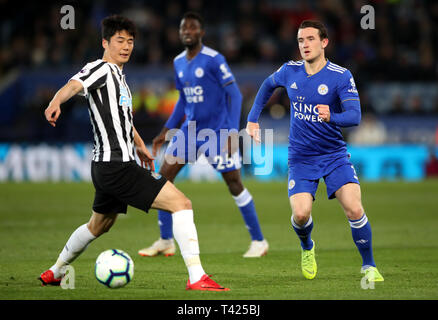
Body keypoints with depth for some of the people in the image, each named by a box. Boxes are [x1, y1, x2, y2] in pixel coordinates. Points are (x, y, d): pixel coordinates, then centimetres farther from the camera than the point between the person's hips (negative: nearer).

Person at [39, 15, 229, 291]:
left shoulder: (119, 76, 19)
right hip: (116, 166, -11)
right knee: (182, 204, -16)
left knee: (99, 226, 30)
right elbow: (74, 85, -32)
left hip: (107, 167, 11)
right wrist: (56, 102, -53)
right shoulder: (102, 69, -11)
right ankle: (197, 277, -20)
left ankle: (54, 273, 44)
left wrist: (140, 147, 43)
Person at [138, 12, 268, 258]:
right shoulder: (179, 63, 8)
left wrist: (233, 132, -21)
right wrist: (166, 131, 17)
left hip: (218, 132, -7)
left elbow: (234, 95, -14)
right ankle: (165, 242, 7)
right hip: (191, 129, 7)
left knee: (234, 184, -5)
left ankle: (259, 241, 8)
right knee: (164, 176, -1)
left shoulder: (214, 60, -14)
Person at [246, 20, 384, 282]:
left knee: (355, 210, -19)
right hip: (301, 158, 2)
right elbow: (268, 85, 23)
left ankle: (369, 266, 2)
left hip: (334, 154, -2)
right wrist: (253, 119, 19)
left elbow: (355, 116, -22)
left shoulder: (341, 76, -12)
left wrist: (332, 117, -42)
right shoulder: (290, 71, 0)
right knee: (301, 214, -17)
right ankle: (307, 248, 19)